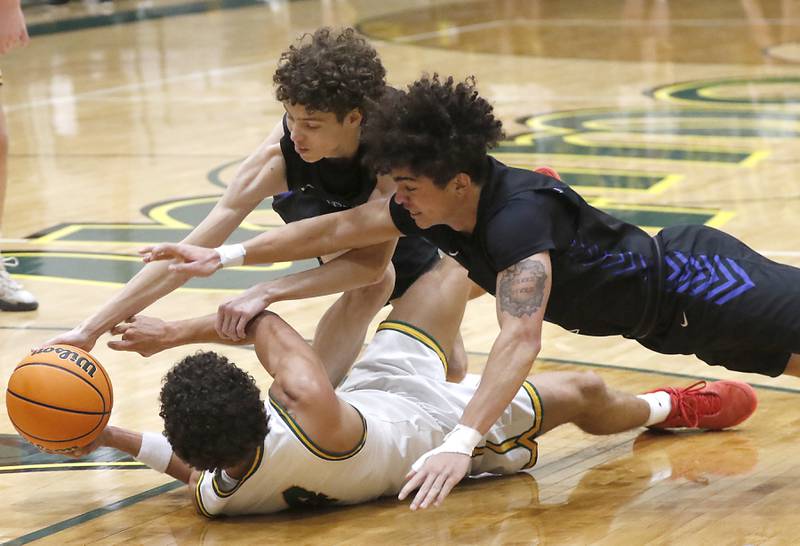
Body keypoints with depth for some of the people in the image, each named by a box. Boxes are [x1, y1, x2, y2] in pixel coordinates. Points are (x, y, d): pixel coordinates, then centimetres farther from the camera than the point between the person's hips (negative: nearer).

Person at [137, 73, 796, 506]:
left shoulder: (517, 216, -36)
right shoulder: (435, 203, -10)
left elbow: (520, 337, -46)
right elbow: (341, 228, -1)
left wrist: (462, 442, -54)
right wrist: (226, 257, -6)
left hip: (686, 286, -8)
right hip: (653, 297, 8)